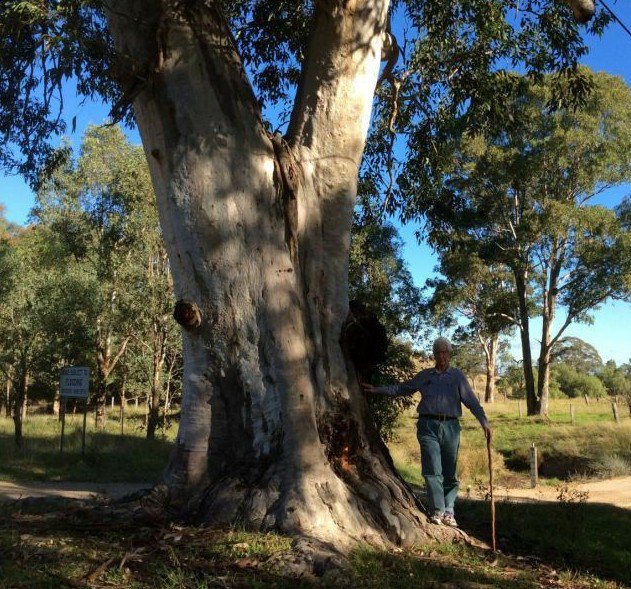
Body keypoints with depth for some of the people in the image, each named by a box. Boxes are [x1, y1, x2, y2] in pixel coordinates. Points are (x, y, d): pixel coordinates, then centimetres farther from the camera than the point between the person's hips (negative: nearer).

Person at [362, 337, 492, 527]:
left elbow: (471, 400, 1)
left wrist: (484, 421, -9)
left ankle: (449, 512, 12)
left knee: (450, 472, 4)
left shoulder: (457, 375, 8)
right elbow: (402, 388, 20)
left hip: (450, 426, 0)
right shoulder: (425, 375, 13)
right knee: (433, 470, -7)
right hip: (428, 425, 0)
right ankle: (437, 511, -2)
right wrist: (377, 390, 17)